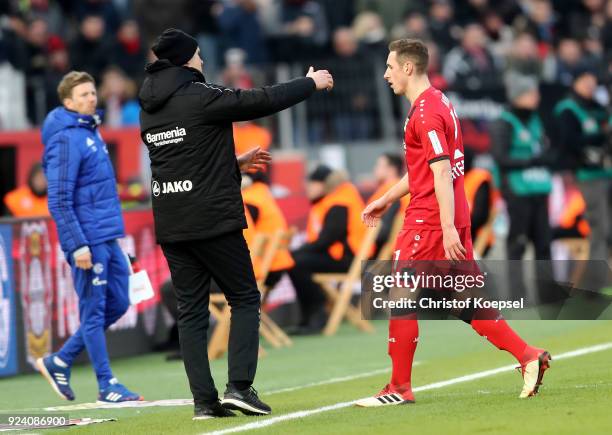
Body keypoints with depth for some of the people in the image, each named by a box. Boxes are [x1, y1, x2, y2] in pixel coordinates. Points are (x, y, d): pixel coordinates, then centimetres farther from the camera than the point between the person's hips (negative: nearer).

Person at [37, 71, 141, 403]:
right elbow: (59, 201, -17)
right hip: (88, 240, -9)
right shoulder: (66, 140, -13)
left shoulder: (91, 132, 14)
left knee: (117, 304, 13)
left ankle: (59, 362, 21)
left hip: (107, 238, 9)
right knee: (94, 311, 0)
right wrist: (77, 246, -20)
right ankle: (107, 386, 7)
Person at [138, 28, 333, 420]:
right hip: (213, 222, -6)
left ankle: (204, 401, 2)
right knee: (245, 299, 5)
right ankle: (240, 386, -7)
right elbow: (263, 101, -6)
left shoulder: (149, 111, 12)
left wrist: (234, 163, 31)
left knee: (192, 311, 8)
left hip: (170, 226, 6)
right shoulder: (201, 98, -11)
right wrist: (311, 83, 9)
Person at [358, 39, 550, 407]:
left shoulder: (426, 112, -14)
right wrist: (387, 199, 29)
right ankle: (528, 356, 2)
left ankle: (400, 388, 3)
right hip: (452, 218, 10)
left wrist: (448, 228, -25)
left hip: (430, 220, -10)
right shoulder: (439, 103, 17)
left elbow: (441, 173, -21)